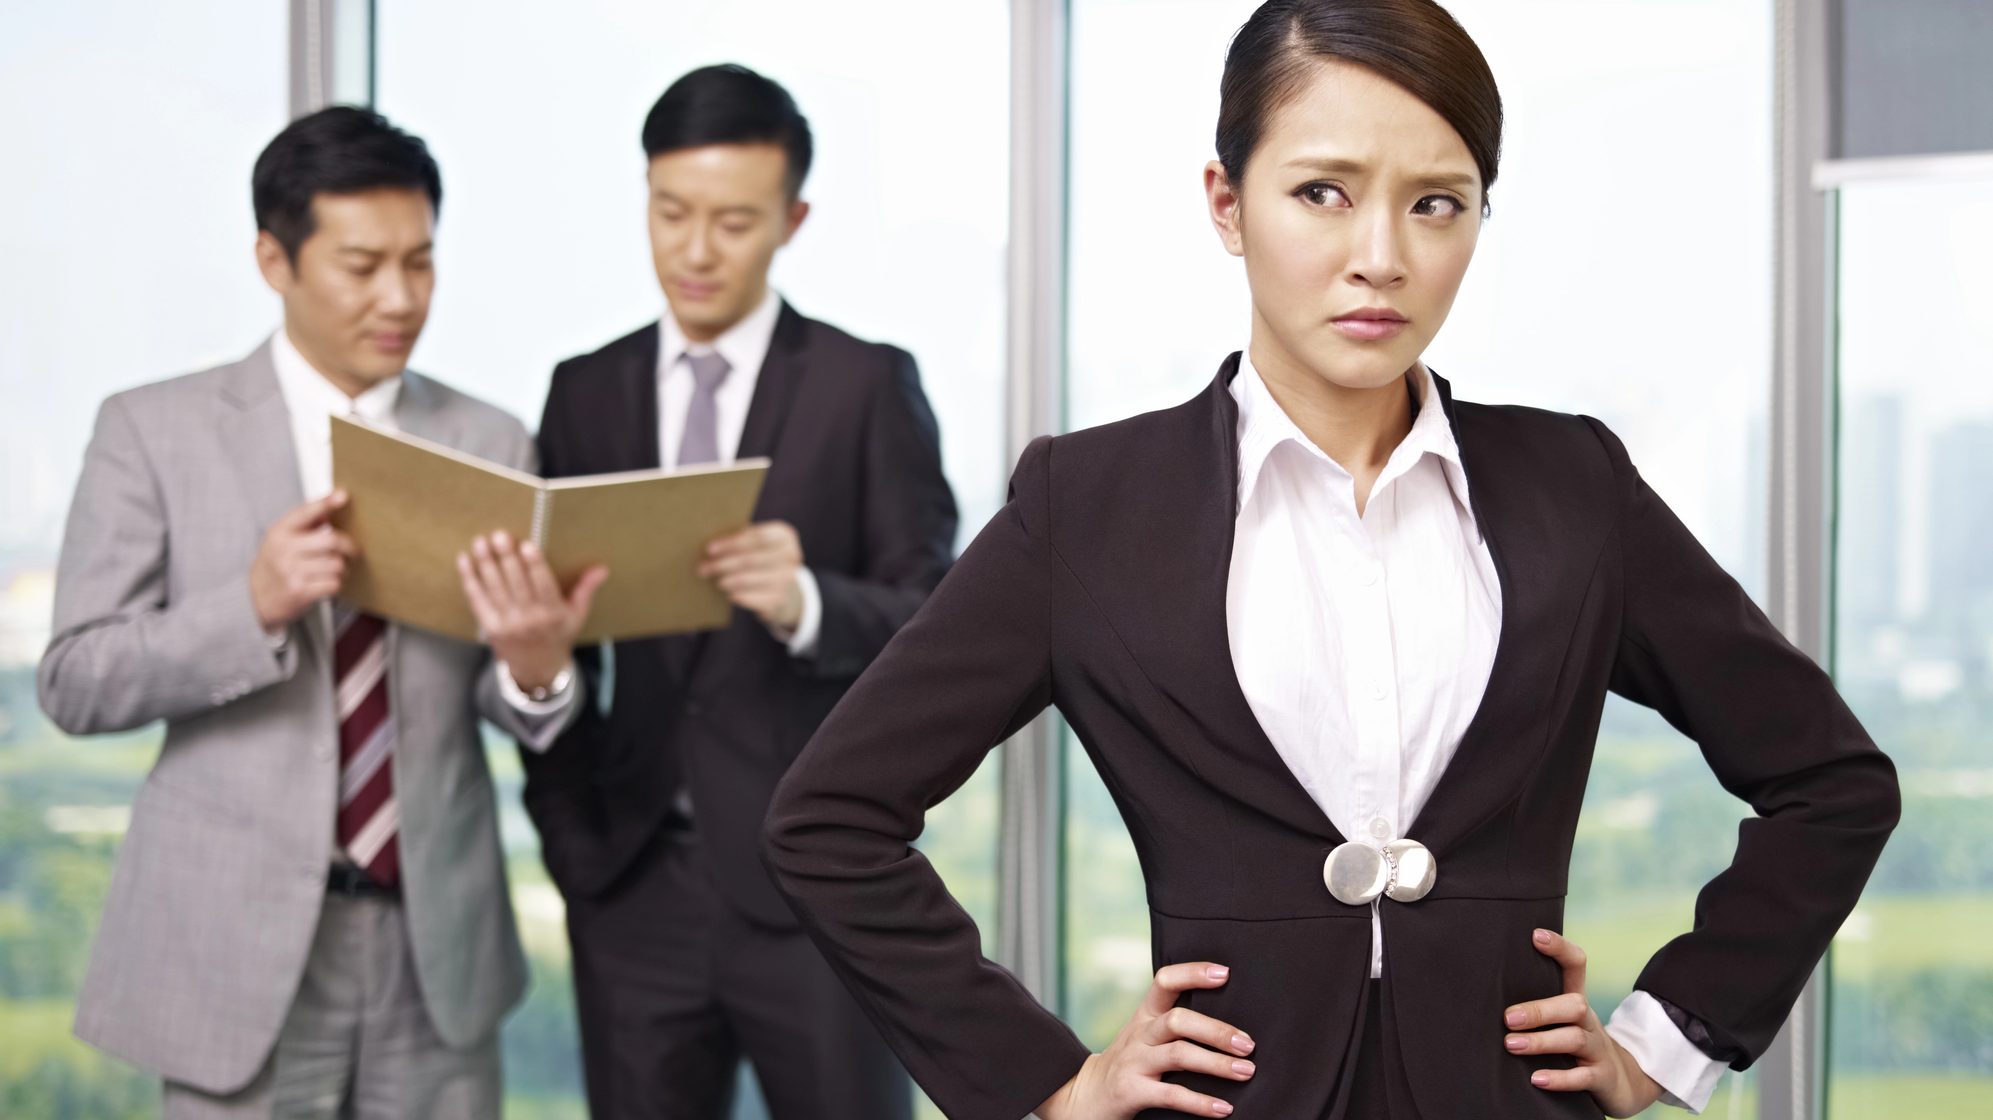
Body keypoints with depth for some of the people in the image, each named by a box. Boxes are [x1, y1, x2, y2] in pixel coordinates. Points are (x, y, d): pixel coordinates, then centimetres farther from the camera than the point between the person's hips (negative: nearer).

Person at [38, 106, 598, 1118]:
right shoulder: (155, 432, -1)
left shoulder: (491, 445, 7)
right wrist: (254, 605, -22)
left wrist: (535, 665, -19)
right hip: (241, 948, -3)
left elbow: (517, 710, 5)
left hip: (436, 944, 3)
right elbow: (76, 682, -5)